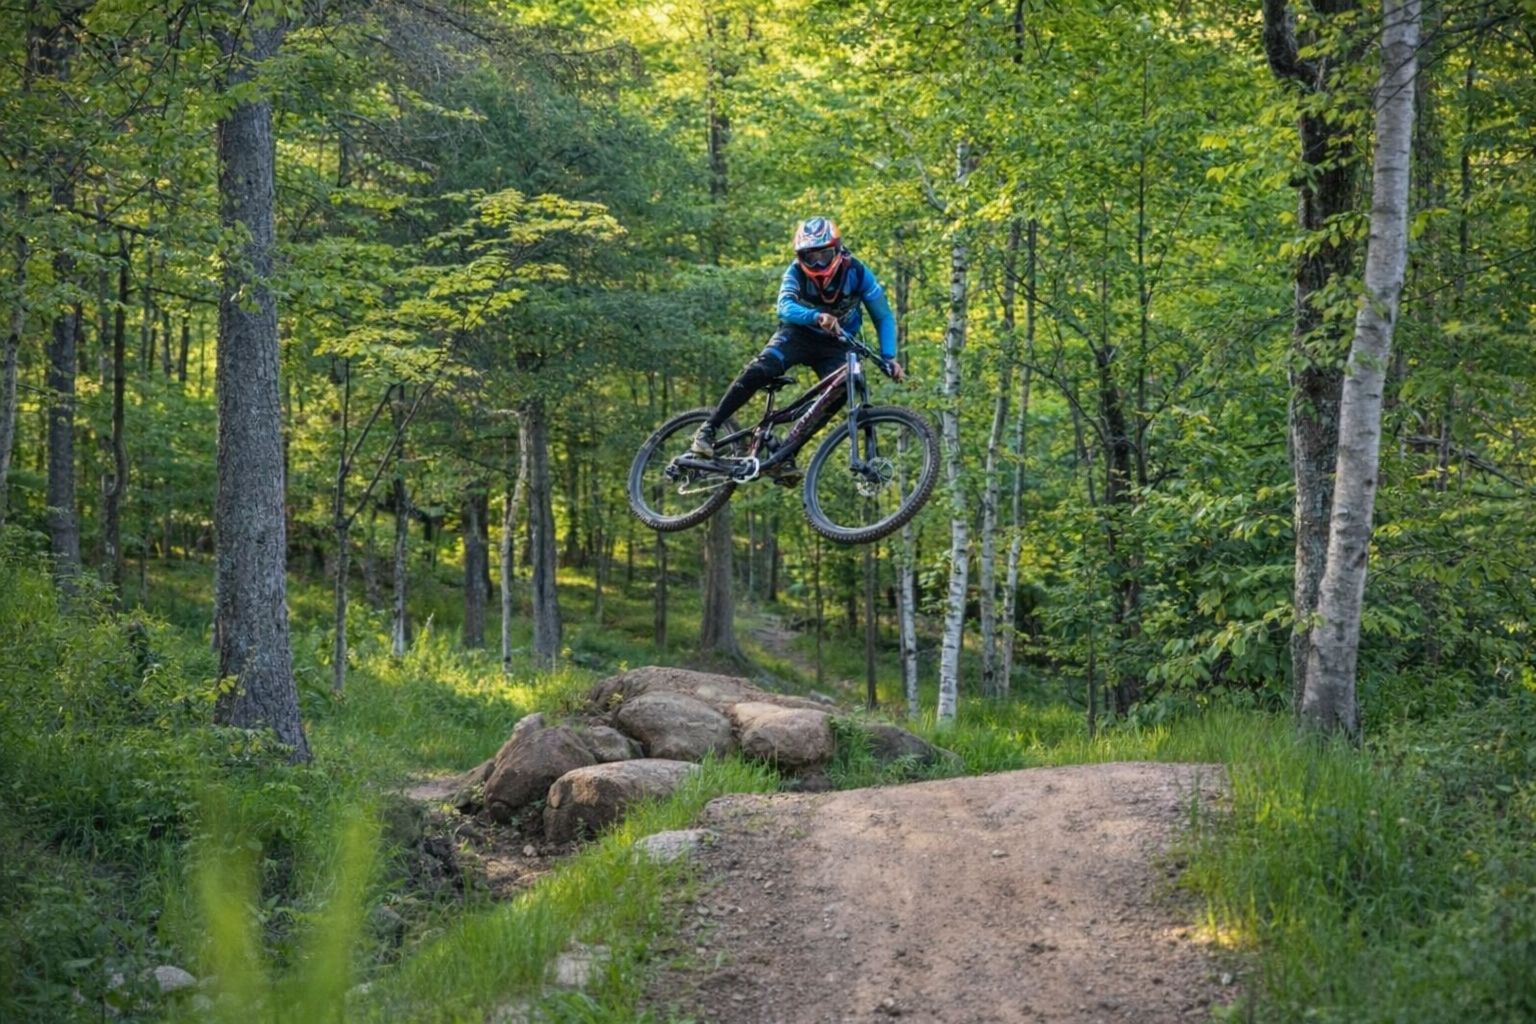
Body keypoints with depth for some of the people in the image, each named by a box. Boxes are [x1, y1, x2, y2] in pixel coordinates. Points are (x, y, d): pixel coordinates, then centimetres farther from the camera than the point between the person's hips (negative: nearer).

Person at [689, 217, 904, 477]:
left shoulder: (857, 273, -18)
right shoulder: (796, 272, -20)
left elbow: (883, 317, -10)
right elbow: (785, 306, -38)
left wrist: (888, 357, -23)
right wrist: (817, 317, -58)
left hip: (834, 345, 2)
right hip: (798, 334, -1)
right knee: (758, 371, -27)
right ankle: (708, 429, -19)